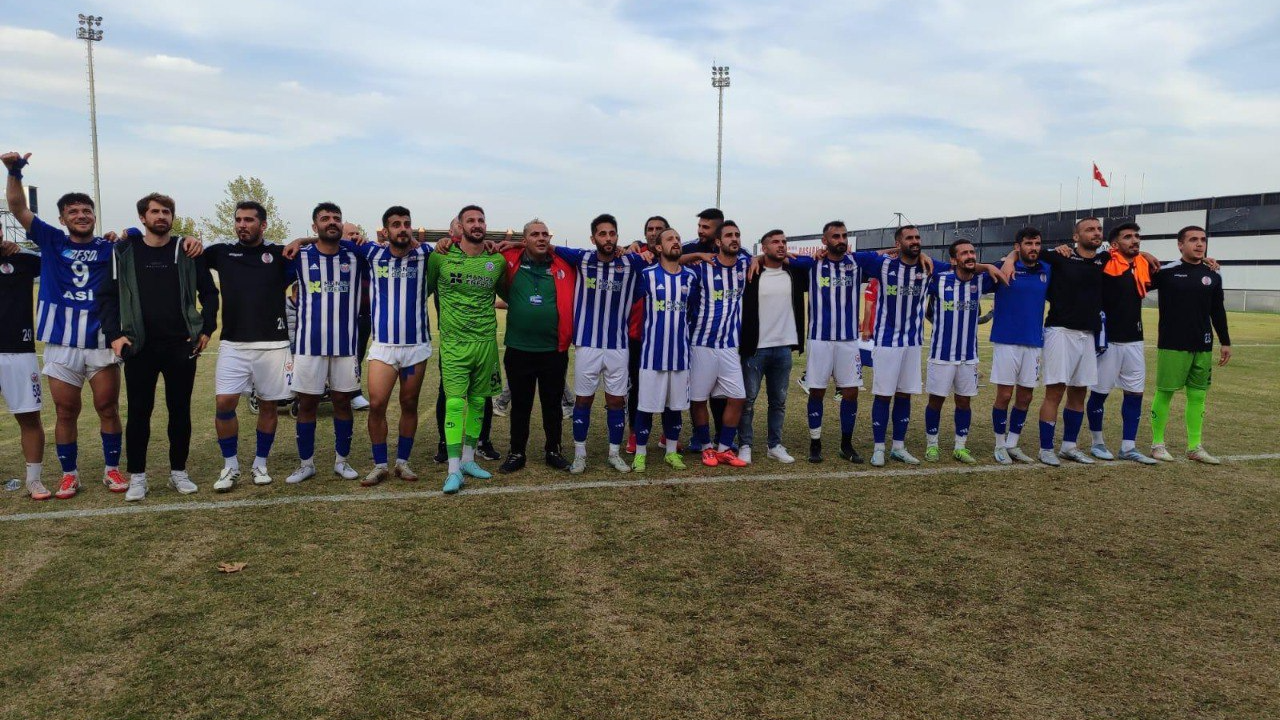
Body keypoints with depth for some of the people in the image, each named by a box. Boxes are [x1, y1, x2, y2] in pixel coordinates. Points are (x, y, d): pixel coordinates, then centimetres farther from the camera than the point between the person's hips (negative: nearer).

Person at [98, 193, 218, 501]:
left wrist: (206, 330, -1)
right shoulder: (124, 252, 4)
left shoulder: (188, 251, 5)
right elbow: (108, 296, 5)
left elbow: (209, 292, 9)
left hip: (182, 346, 0)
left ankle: (179, 472, 19)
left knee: (180, 410, 7)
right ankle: (137, 476, 14)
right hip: (139, 347, 0)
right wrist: (114, 334, -7)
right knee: (139, 411, 4)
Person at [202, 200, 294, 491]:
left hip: (272, 344, -1)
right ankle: (230, 465, 10)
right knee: (224, 403, -7)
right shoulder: (223, 252, 10)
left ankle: (260, 463, 23)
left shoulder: (279, 254, 5)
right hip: (233, 344, 1)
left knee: (269, 405, 7)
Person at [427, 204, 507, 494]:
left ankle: (468, 459, 24)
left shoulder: (497, 261, 4)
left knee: (478, 402, 11)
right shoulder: (441, 257, -3)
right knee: (454, 403, -9)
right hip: (454, 343, -3)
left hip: (486, 342, 3)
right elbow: (425, 288, 12)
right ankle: (454, 469, -6)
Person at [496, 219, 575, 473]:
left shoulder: (564, 266, -1)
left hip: (554, 351, 0)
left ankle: (553, 451, 27)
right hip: (518, 350, 0)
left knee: (552, 404, 13)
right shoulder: (510, 262, -1)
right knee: (520, 405, 12)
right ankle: (517, 453, 25)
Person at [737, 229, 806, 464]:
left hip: (784, 347, 4)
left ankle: (775, 446, 22)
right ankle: (745, 445, 14)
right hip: (755, 348, -4)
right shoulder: (750, 274, -7)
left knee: (779, 400, 11)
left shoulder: (795, 273, 4)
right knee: (748, 399, 3)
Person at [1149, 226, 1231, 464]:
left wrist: (1225, 342, 14)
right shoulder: (1166, 272, -4)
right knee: (1164, 392, 1)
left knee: (1198, 395, 8)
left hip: (1203, 347, 5)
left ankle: (1195, 446, 16)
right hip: (1171, 346, -5)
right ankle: (1157, 443, 11)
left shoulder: (1213, 276, 9)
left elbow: (1218, 312, 15)